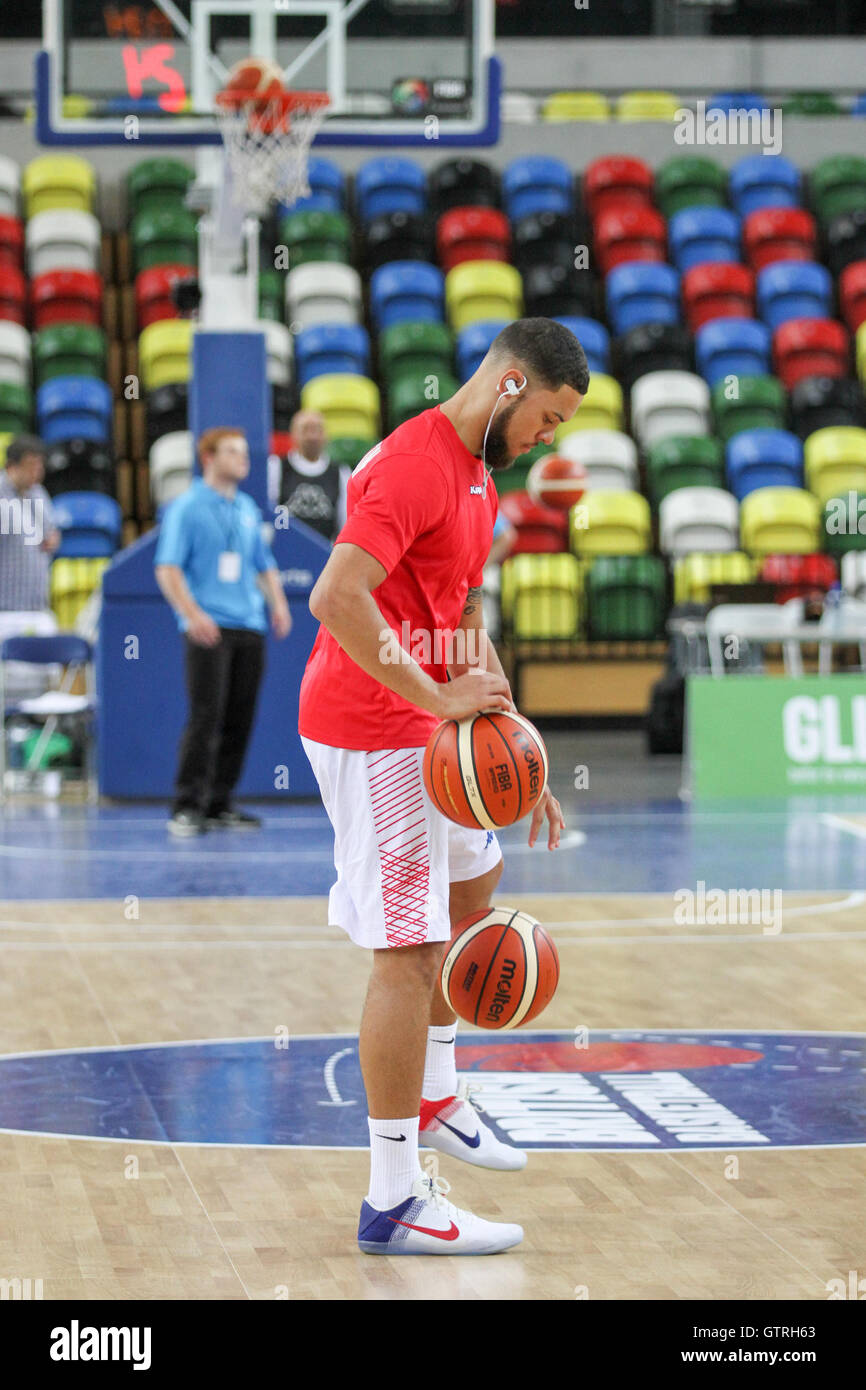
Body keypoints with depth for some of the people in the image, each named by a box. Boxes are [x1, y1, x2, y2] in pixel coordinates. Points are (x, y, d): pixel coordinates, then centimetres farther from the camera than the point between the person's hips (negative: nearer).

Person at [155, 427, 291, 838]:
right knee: (206, 717, -13)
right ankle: (187, 808, -10)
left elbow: (264, 564, 26)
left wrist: (278, 604, 8)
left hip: (249, 627, 6)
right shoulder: (187, 508, -1)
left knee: (239, 720, 4)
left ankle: (219, 805, 11)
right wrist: (192, 614, -20)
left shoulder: (248, 510, 18)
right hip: (208, 630, -6)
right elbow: (167, 569, -8)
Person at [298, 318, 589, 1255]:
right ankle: (394, 1203, -7)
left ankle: (433, 1100, 42)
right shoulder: (414, 464, -19)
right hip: (371, 731, -11)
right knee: (409, 949, -10)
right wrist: (437, 696, -28)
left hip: (420, 724, 11)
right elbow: (336, 598, -30)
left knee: (473, 879, 28)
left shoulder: (474, 471, 14)